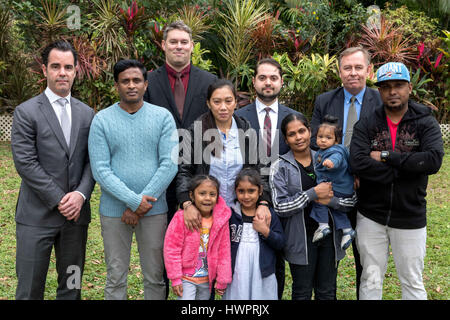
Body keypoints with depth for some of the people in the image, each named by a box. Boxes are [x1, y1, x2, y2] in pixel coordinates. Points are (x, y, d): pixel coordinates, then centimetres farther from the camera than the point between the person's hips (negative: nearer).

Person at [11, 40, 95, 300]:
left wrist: (81, 194, -10)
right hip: (37, 215, -4)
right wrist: (59, 200, -13)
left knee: (72, 286, 14)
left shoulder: (87, 113, 9)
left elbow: (92, 160, 6)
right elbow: (25, 163, -10)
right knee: (30, 288, 4)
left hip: (76, 213, 4)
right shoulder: (26, 112, -4)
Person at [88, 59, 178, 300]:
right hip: (114, 210, 0)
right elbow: (100, 170, -7)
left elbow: (170, 164, -6)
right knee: (116, 278, 10)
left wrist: (142, 202, -12)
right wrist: (133, 200, -15)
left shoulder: (163, 117, 1)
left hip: (154, 209, 1)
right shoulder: (102, 120, -1)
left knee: (155, 277, 10)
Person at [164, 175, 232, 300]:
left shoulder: (221, 220, -6)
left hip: (207, 280, 4)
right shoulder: (182, 217, -17)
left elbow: (224, 251, 2)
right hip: (186, 278, -4)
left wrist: (222, 280, 4)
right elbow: (172, 249, -12)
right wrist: (175, 278, -11)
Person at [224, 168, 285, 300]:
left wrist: (266, 231, -12)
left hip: (263, 275, 1)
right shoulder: (230, 214, 0)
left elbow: (280, 243, 0)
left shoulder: (269, 214, 3)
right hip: (236, 275, 0)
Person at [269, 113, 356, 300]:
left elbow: (351, 199, 3)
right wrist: (313, 193, -17)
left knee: (327, 293, 13)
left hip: (329, 235, 3)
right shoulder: (280, 167, -3)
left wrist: (330, 200, -16)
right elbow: (280, 207, -13)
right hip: (301, 238, -2)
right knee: (302, 293, 9)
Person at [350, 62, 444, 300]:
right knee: (370, 281, 13)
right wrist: (406, 168, -18)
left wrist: (386, 157, -18)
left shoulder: (425, 123, -3)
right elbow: (358, 163, -18)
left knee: (412, 283, 12)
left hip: (410, 217, -1)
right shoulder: (366, 125, -2)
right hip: (371, 216, 1)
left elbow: (434, 160, -21)